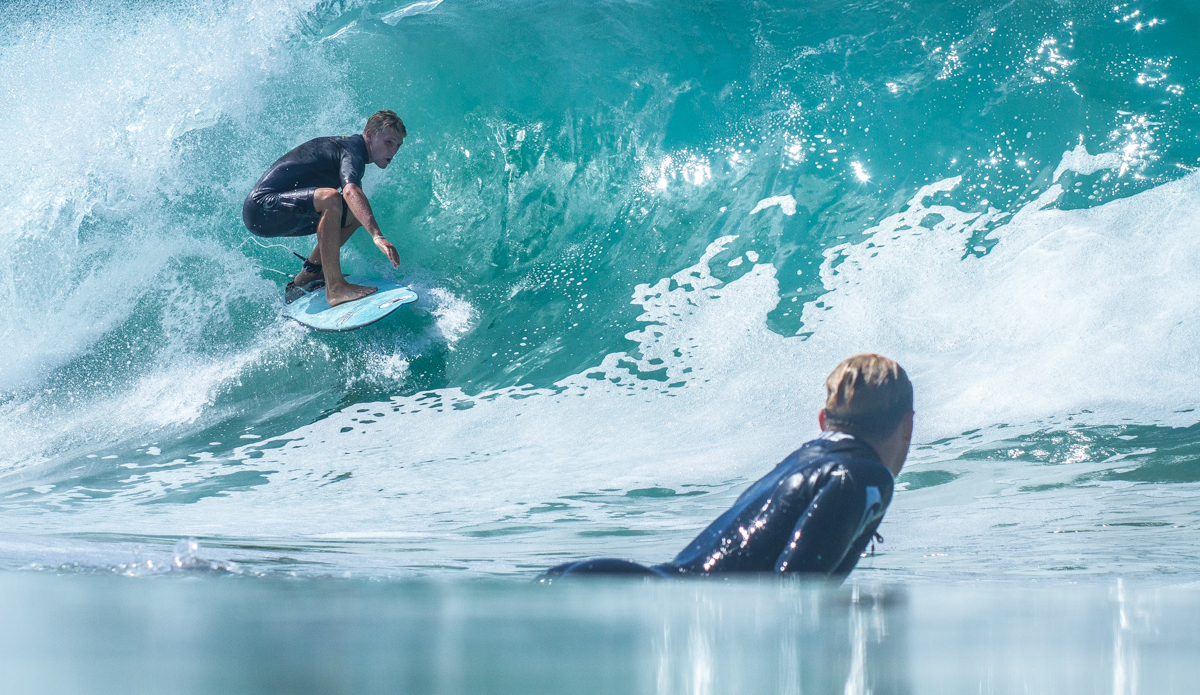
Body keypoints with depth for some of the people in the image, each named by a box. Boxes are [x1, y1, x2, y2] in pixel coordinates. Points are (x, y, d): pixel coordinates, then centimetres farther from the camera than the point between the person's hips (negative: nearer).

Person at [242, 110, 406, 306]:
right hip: (261, 208, -10)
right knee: (330, 198, -33)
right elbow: (350, 191, -37)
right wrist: (377, 236, -48)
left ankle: (302, 282, 13)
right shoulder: (352, 152, -15)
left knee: (357, 213, 11)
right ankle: (335, 288, -32)